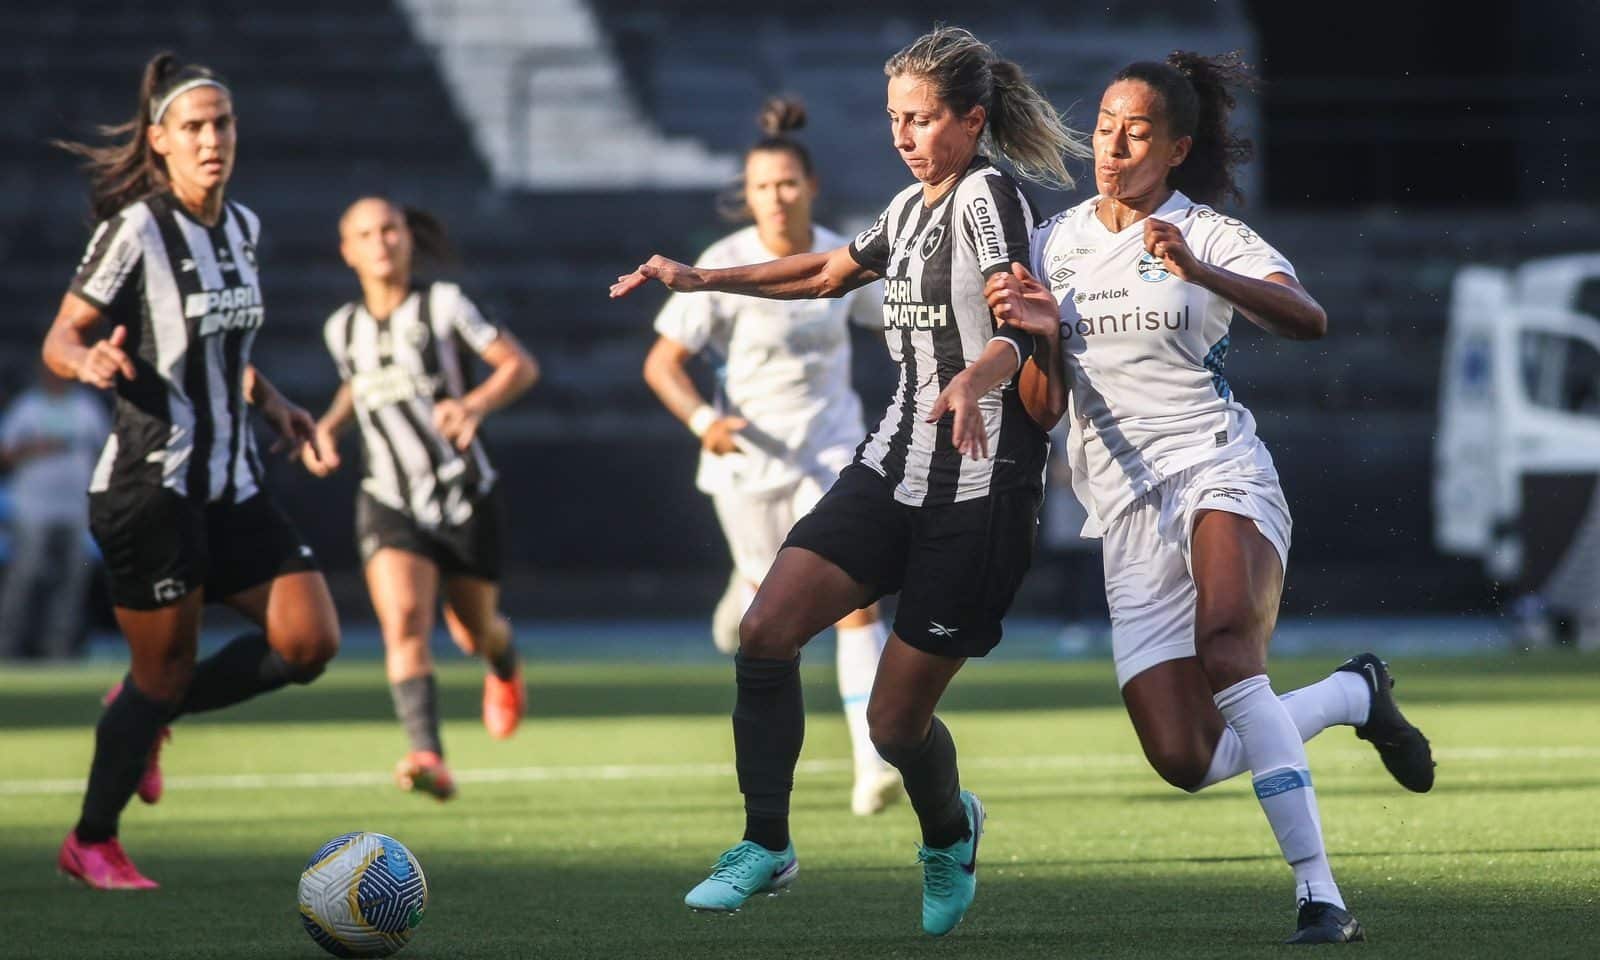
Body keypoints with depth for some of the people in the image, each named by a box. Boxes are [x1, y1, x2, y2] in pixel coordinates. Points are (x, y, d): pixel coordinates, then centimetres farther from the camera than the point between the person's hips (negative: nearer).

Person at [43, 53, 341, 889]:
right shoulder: (135, 230, -13)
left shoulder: (242, 227, 9)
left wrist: (269, 400, 11)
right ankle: (91, 843, 17)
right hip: (150, 484, -7)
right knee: (166, 667, -3)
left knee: (309, 641, -4)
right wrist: (89, 361, -33)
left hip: (232, 483, 7)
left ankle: (145, 713, 17)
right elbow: (59, 339, -11)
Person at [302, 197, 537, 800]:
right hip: (390, 503, 1)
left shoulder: (442, 306, -7)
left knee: (473, 630, 13)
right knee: (404, 621, -23)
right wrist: (327, 428, 7)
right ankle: (430, 760, -35)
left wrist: (474, 405, -24)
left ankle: (504, 669, 53)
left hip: (466, 495, -1)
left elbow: (520, 365, -6)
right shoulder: (343, 330, 6)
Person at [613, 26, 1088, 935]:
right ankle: (767, 845, -2)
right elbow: (829, 272, 32)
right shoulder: (914, 207, 14)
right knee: (767, 628, -12)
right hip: (895, 466, 8)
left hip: (981, 486, -8)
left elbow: (1021, 329, -25)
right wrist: (702, 278, 29)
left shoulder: (989, 195, -11)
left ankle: (949, 834, 30)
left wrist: (974, 380, -46)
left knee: (896, 721, -3)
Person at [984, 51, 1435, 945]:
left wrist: (1197, 271, -34)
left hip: (1219, 472, -5)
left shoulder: (1212, 235, -2)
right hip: (1127, 507, 5)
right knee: (1186, 762, -6)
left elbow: (1308, 318, -20)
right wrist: (1041, 329, -11)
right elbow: (1044, 405, 11)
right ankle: (1354, 694, 24)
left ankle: (1321, 896, -35)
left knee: (1225, 645, -35)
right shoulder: (1056, 242, 12)